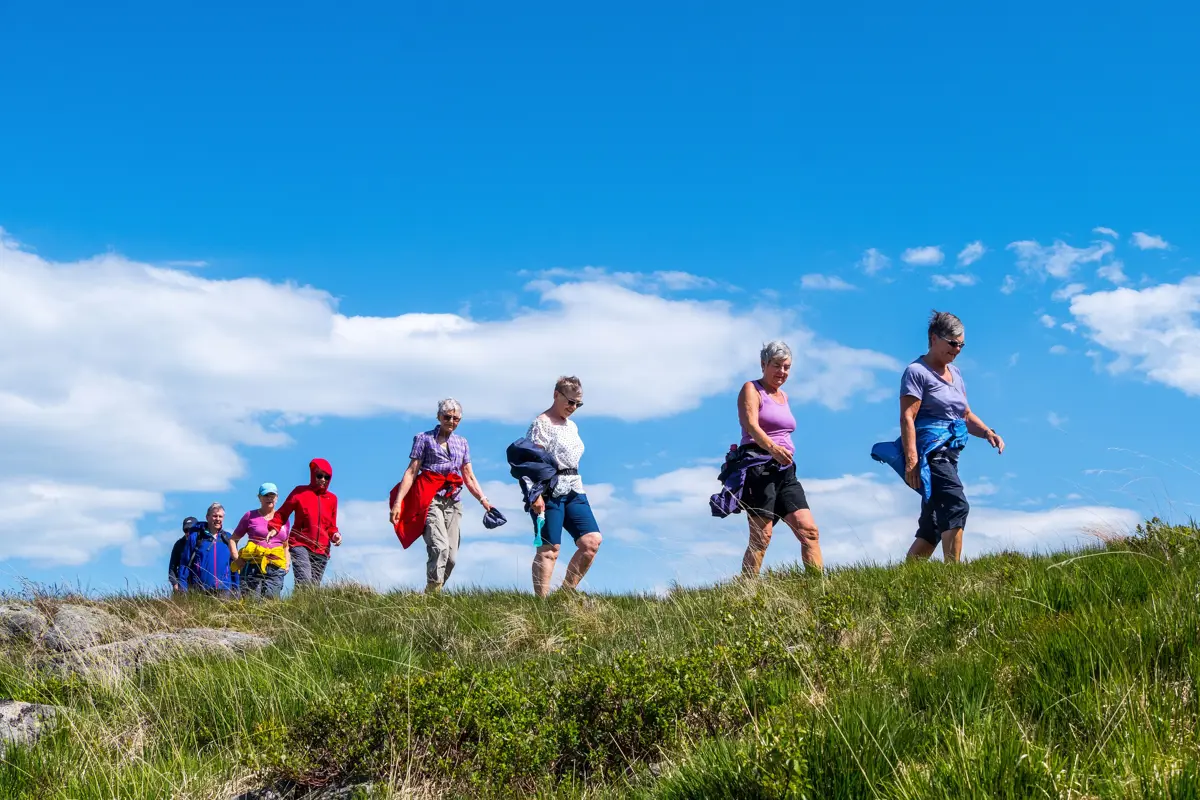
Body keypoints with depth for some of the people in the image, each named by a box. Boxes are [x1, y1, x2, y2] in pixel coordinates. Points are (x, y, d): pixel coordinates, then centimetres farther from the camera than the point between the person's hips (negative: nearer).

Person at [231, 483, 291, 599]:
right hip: (253, 566, -2)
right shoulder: (250, 516, 9)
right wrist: (237, 559, -2)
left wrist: (287, 563, 13)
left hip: (276, 569, 2)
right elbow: (233, 539, 13)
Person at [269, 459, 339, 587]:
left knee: (314, 586, 1)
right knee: (304, 582, -24)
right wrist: (274, 528, -12)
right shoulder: (300, 491, 4)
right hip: (300, 544, -4)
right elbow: (282, 513, 4)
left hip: (321, 550, 4)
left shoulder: (332, 498, 13)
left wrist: (335, 535, 0)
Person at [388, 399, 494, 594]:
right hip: (430, 501, -5)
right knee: (440, 547, -24)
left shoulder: (462, 443, 20)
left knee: (451, 557, -3)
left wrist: (484, 501, 8)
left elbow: (469, 478, 20)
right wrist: (397, 502, -8)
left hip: (453, 503, 5)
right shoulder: (424, 439, 7)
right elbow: (411, 472, 1)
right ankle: (432, 594, -24)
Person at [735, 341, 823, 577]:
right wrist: (772, 448, -36)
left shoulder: (783, 396, 23)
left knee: (809, 530, -4)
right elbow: (751, 425, -19)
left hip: (785, 471, 8)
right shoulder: (751, 389, -1)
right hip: (758, 466, -7)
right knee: (762, 536, -14)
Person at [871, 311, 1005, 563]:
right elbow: (907, 418, -14)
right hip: (929, 452, -9)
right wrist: (911, 461, -23)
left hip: (948, 455, 9)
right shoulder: (917, 372, -6)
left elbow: (966, 415, 25)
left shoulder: (955, 373, 20)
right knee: (957, 505, -25)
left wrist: (987, 433, 5)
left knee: (932, 528, 9)